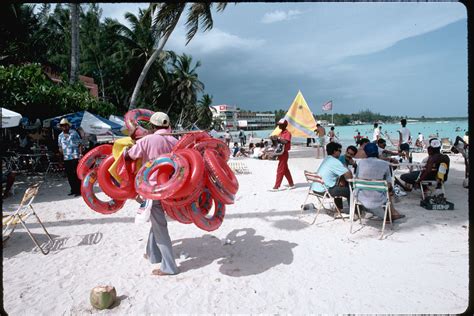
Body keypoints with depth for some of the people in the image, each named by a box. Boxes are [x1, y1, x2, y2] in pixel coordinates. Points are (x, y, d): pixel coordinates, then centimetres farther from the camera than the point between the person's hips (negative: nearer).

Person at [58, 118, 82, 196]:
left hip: (75, 157, -5)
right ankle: (73, 190, 19)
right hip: (66, 158, 5)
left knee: (76, 174, -5)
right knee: (69, 175, 9)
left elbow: (80, 144, -2)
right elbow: (60, 147, 22)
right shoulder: (60, 136, 13)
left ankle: (79, 190, 0)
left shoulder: (74, 133, 0)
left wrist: (80, 154, -12)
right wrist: (60, 150, 0)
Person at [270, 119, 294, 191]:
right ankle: (291, 184, 23)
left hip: (284, 153, -9)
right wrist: (275, 138, -1)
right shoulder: (281, 133, 15)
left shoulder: (287, 133, -12)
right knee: (285, 170, 14)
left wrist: (278, 138, -26)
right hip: (280, 153, 9)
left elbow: (286, 141, -26)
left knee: (280, 170, -7)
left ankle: (276, 187, -5)